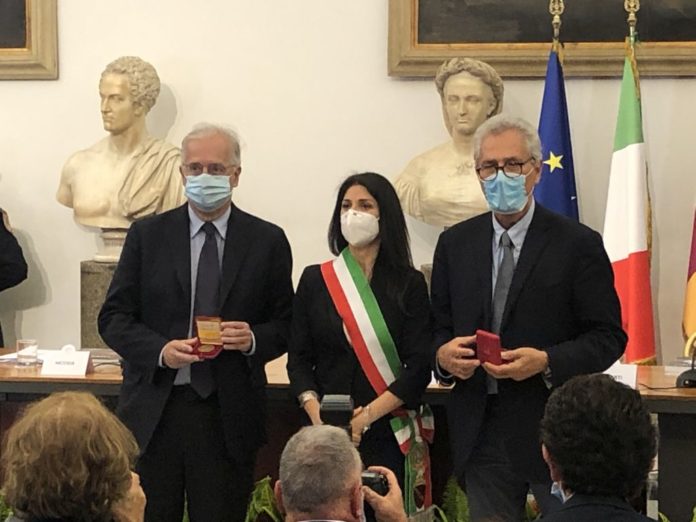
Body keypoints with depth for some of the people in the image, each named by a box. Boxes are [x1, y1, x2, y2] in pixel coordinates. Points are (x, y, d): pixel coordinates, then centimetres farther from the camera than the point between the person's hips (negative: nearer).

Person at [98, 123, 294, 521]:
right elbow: (113, 318, 4)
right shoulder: (147, 235, 6)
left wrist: (254, 339, -13)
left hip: (228, 414, 0)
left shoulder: (267, 241, 5)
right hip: (154, 411, 0)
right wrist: (160, 350, -13)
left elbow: (286, 325, 9)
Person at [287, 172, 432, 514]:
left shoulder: (409, 285, 2)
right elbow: (299, 359, 5)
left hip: (386, 434, -1)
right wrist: (317, 415, -12)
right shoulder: (315, 279, 7)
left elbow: (419, 367, -4)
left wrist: (365, 417, -14)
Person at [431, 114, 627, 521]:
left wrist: (546, 362, -20)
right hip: (482, 436, 3)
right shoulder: (455, 244, 10)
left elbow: (608, 338, -4)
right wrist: (443, 354, -9)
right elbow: (438, 328, 15)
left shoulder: (579, 244, -3)